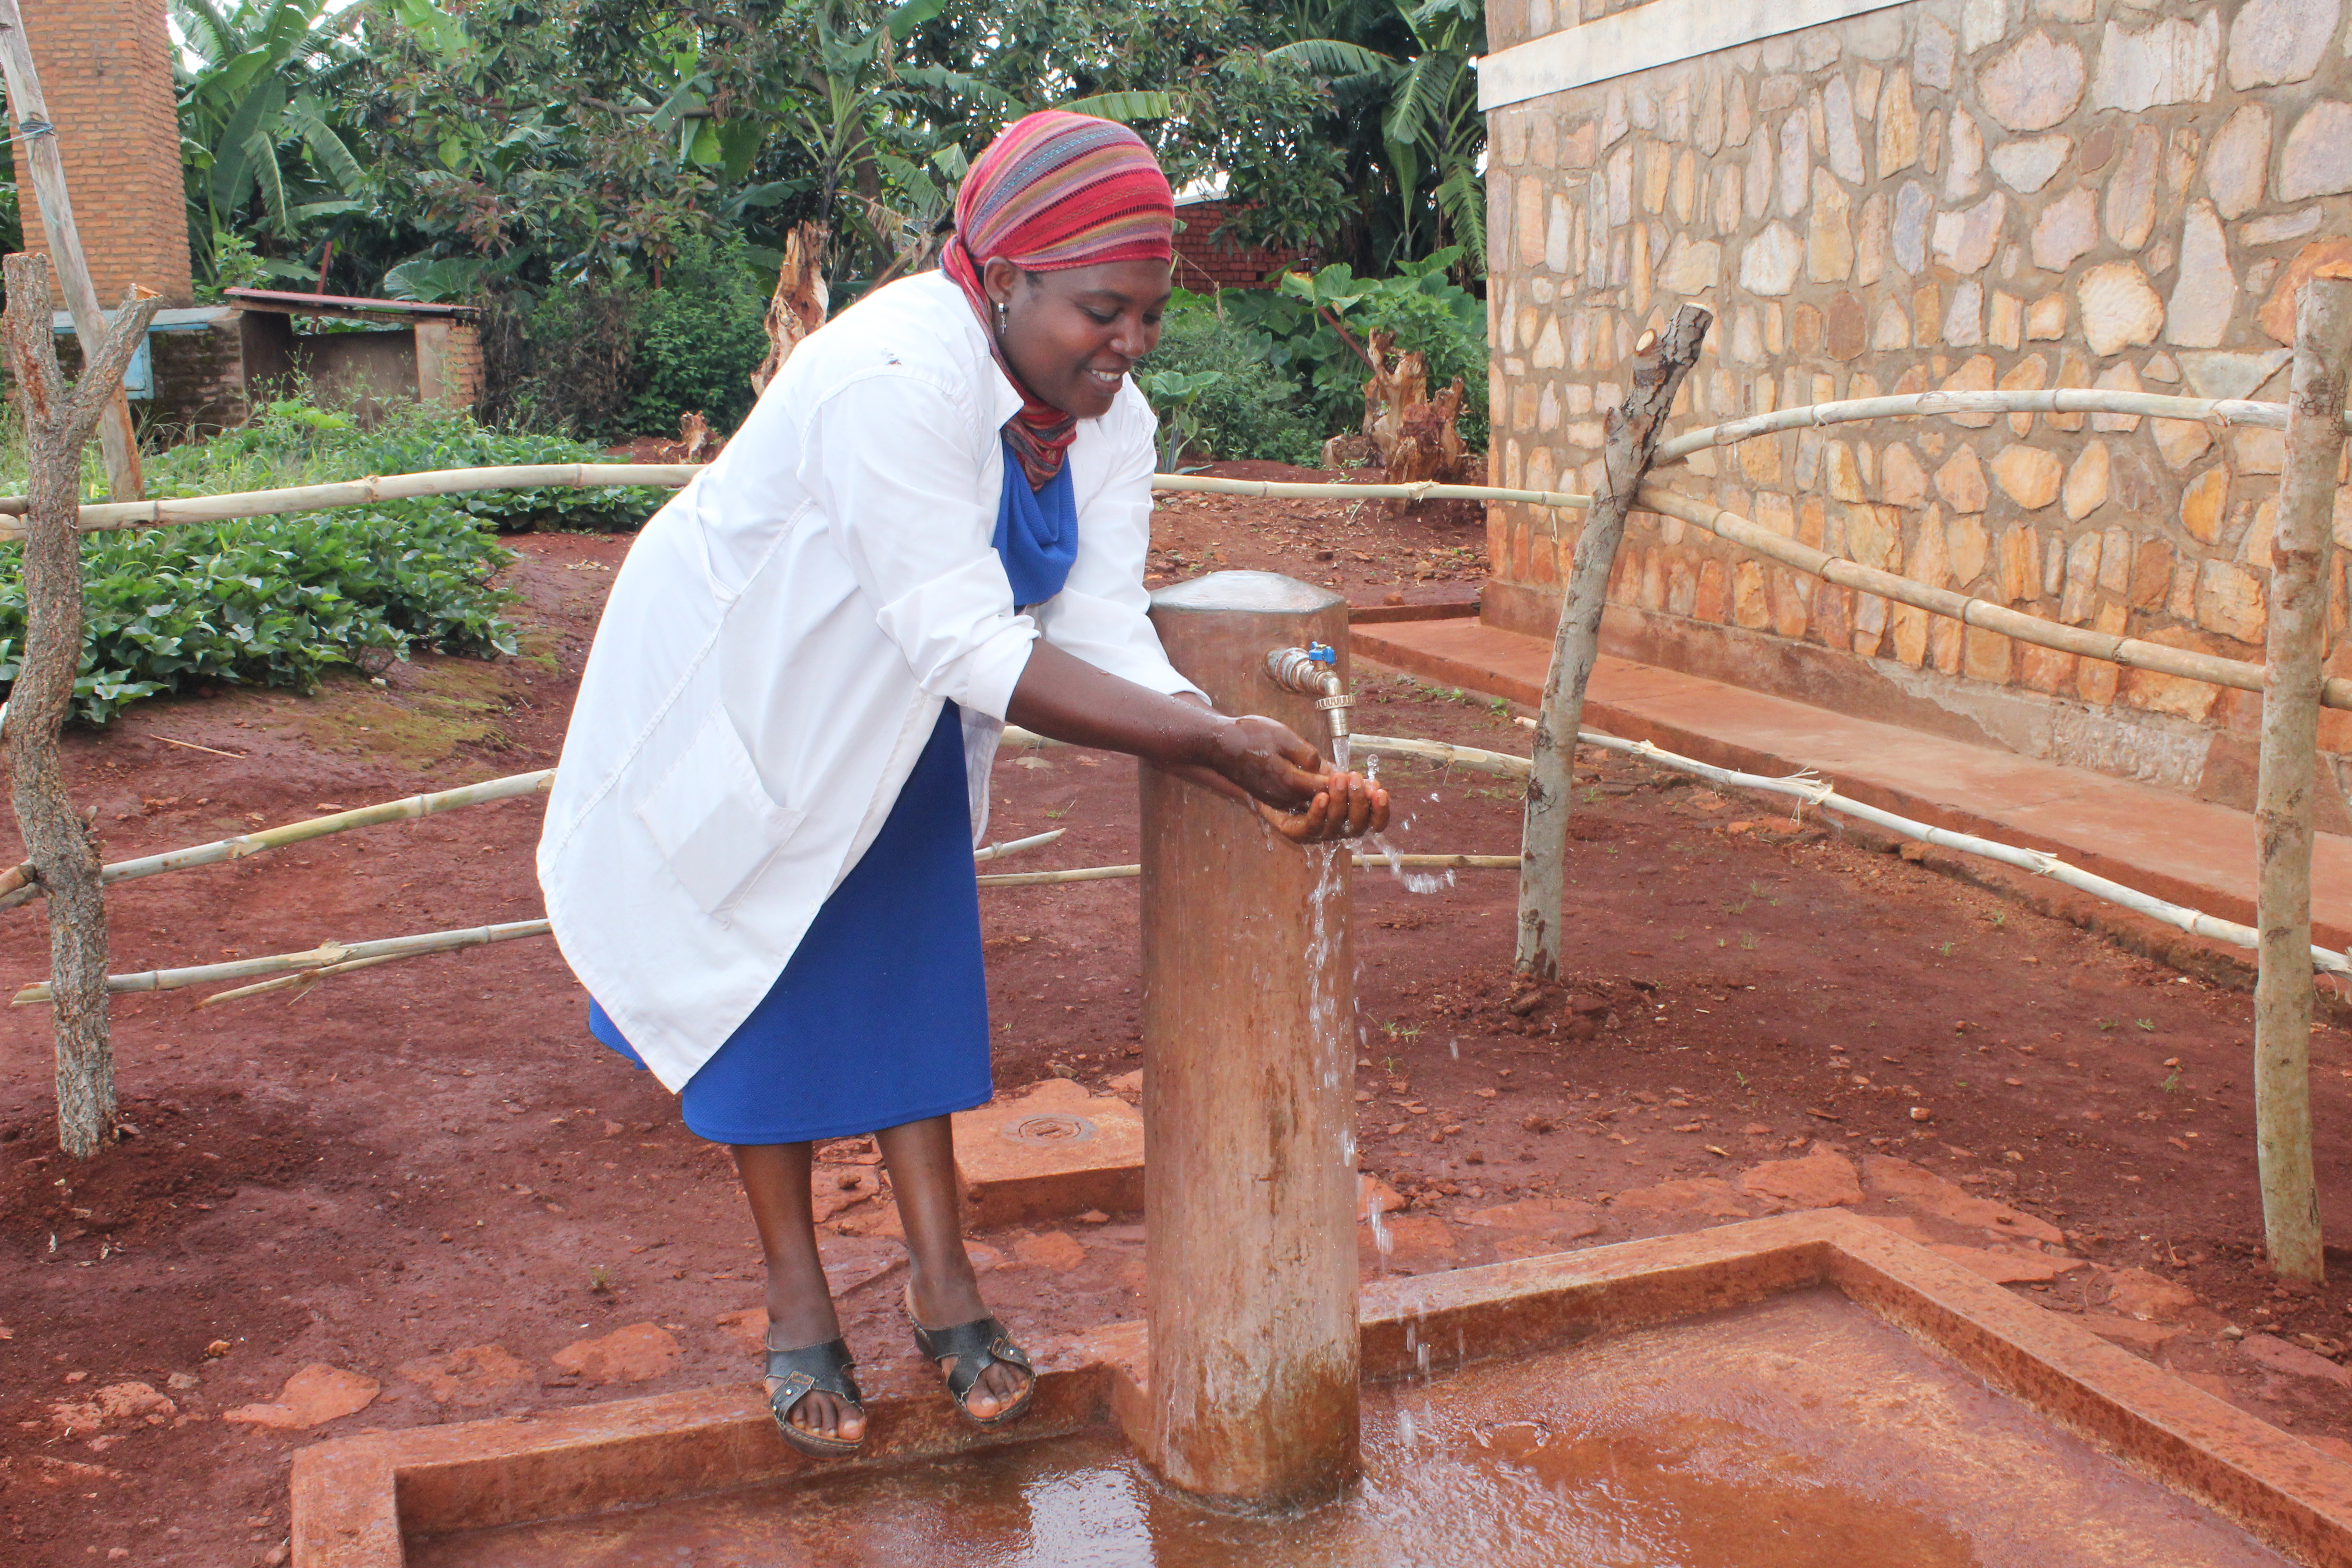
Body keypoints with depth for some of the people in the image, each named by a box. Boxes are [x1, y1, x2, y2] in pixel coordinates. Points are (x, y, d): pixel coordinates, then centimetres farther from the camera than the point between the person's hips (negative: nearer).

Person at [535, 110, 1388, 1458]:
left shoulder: (1110, 422, -13)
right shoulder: (895, 378, -37)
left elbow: (1109, 640, -21)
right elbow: (972, 648, -40)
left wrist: (1261, 775, -37)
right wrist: (1209, 737, -44)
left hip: (898, 716, 6)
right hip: (745, 690, -6)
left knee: (916, 962, 7)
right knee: (776, 978, 3)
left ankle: (944, 1282, 18)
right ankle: (798, 1306, 17)